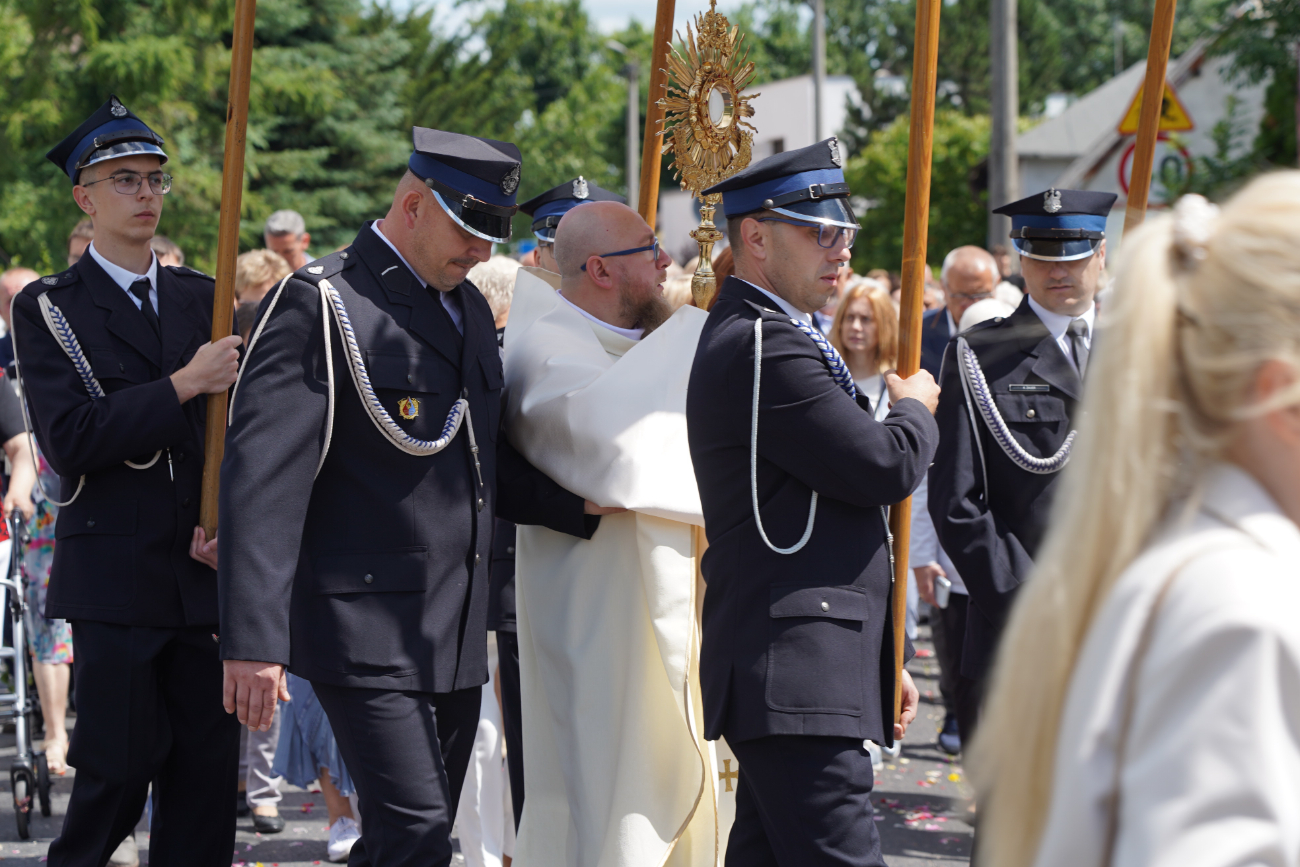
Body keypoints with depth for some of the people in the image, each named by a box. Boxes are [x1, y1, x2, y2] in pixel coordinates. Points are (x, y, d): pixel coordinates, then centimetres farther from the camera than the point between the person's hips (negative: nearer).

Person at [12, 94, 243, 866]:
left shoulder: (203, 299, 13)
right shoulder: (49, 309, -1)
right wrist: (183, 385, -15)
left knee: (209, 773, 4)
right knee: (117, 773, -4)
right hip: (117, 578, -4)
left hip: (207, 574, 4)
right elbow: (70, 442, -13)